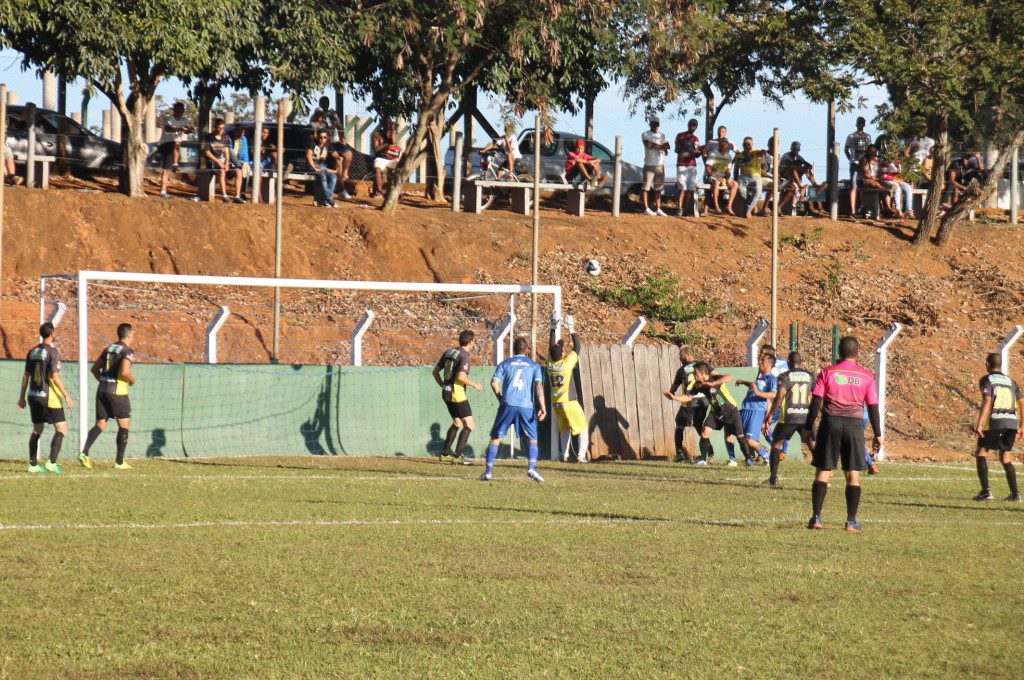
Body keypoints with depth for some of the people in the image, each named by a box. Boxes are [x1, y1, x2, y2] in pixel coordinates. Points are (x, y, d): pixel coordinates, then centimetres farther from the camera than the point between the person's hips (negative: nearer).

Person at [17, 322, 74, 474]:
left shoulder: (32, 352, 8)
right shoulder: (52, 352, -12)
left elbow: (26, 375, 12)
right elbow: (55, 377, -17)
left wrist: (22, 397, 19)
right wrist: (66, 396, -13)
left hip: (33, 396, 7)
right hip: (49, 396, -7)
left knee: (37, 430, 15)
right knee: (62, 429, -3)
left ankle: (33, 464, 13)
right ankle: (51, 462, -14)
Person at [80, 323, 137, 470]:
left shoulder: (109, 348, 14)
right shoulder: (127, 351, -9)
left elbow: (95, 368, 18)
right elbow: (124, 371, -23)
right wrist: (132, 380, -4)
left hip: (102, 390, 7)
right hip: (118, 392, -7)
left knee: (100, 425, 10)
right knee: (124, 425, 5)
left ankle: (84, 453, -9)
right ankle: (119, 462, 4)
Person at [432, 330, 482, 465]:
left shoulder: (449, 352, 10)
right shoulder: (464, 355, -14)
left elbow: (435, 371, 14)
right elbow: (461, 376, -26)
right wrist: (475, 385, -12)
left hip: (446, 394, 9)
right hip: (458, 395, -9)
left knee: (457, 423, 24)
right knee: (469, 425, -1)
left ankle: (445, 453, 24)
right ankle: (457, 456, -6)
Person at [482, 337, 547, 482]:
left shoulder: (505, 364, 14)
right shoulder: (534, 365, 12)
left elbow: (494, 383, 3)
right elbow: (539, 385, -1)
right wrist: (542, 407, -6)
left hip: (507, 405, 0)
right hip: (526, 406, 0)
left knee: (496, 438, 8)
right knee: (532, 439, 10)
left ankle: (488, 471, 2)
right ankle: (532, 468, -11)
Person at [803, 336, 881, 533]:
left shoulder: (827, 373, 1)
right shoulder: (866, 376, 4)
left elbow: (815, 402, -3)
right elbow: (873, 407, 4)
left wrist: (808, 427, 2)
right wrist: (877, 434, 10)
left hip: (830, 423, 0)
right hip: (854, 425, 0)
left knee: (823, 470, 4)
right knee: (853, 473, 5)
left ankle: (816, 517, -1)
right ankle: (851, 521, 1)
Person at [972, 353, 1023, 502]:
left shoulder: (987, 380, 1)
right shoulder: (1011, 381, 18)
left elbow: (987, 402, -13)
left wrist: (979, 425, -18)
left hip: (995, 422, -5)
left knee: (980, 452, 7)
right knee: (1005, 457, 15)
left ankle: (986, 491, -6)